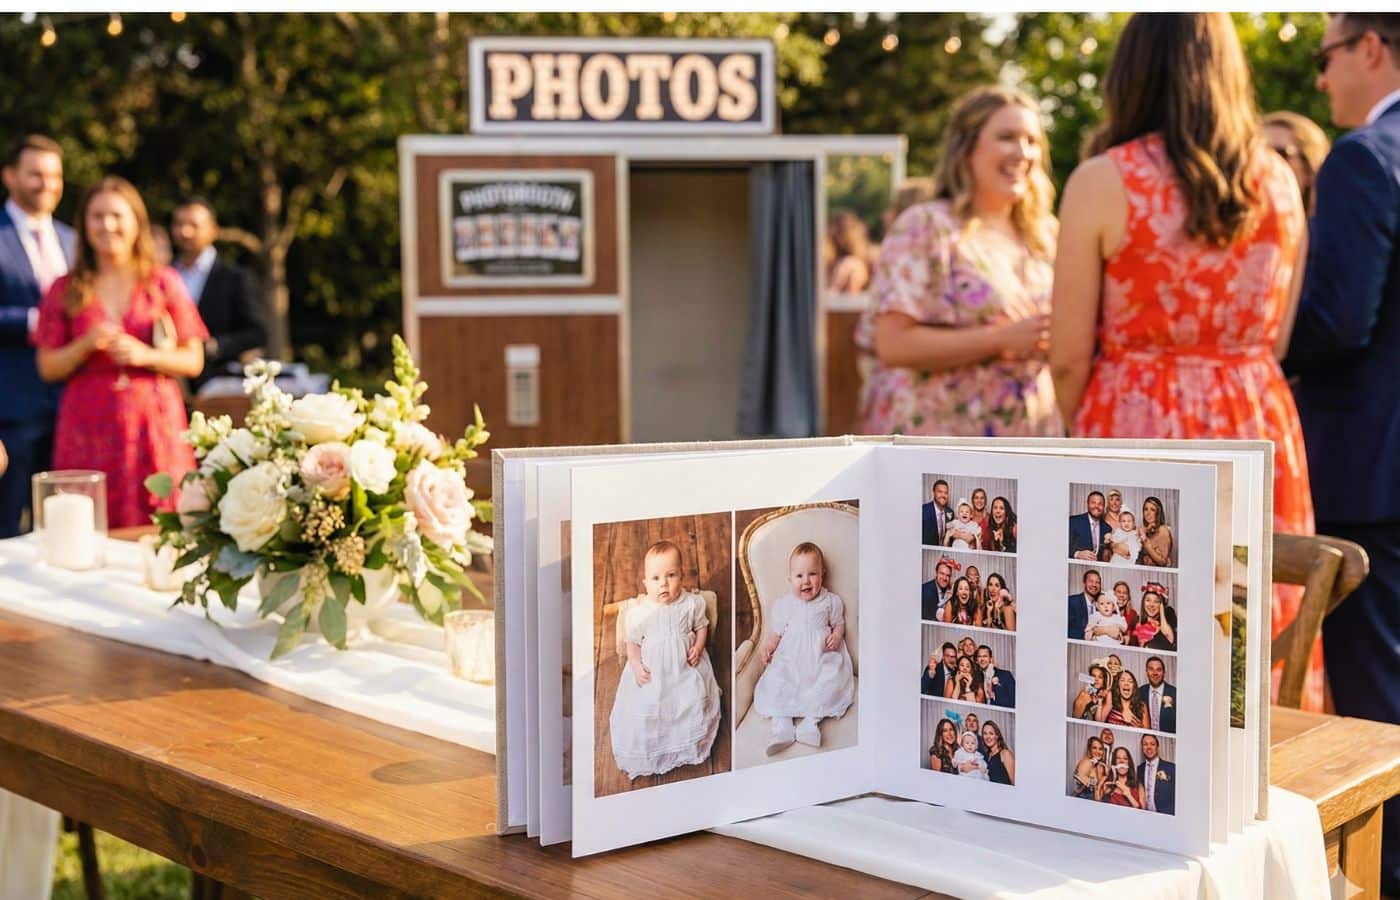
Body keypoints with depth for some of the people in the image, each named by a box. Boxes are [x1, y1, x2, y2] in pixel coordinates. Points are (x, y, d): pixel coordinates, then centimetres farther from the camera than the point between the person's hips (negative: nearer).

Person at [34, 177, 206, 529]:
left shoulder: (165, 284, 6)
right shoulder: (65, 291, 8)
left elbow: (194, 361, 4)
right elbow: (47, 368, 7)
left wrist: (145, 355, -11)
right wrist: (86, 345, -10)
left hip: (154, 425, -1)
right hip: (88, 430, 1)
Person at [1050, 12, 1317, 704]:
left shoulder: (1102, 181, -7)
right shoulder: (1278, 179, 5)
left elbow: (1069, 359, -6)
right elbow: (1285, 337, 11)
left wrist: (1086, 440, 10)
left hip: (1137, 427, -4)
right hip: (1260, 429, 4)